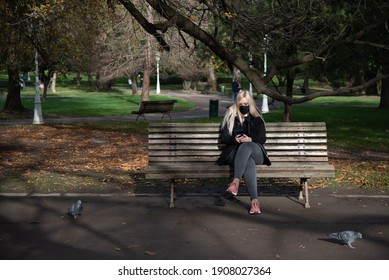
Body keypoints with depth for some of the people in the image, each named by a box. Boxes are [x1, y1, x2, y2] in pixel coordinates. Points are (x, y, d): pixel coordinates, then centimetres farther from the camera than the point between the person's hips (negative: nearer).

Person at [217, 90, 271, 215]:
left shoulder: (257, 119, 17)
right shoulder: (230, 117, 16)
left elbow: (262, 138, 8)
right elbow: (223, 138, 10)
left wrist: (250, 139, -14)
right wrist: (234, 139, -12)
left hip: (255, 152, 0)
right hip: (235, 152, 0)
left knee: (246, 146, -41)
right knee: (249, 164, -39)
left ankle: (236, 182, -52)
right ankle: (254, 200, -52)